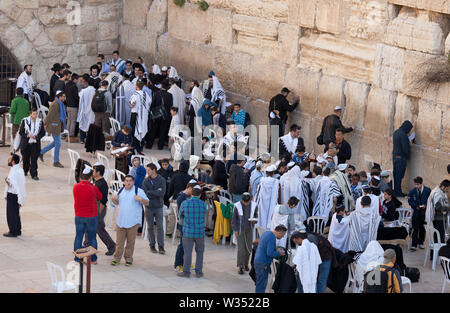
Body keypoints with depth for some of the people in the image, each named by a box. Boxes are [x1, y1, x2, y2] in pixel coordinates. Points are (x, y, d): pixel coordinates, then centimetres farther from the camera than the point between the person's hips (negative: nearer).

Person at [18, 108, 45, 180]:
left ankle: (34, 174, -2)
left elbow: (43, 133, 5)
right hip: (26, 143, 0)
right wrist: (27, 135, -17)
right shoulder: (25, 121, -3)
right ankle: (25, 171, 36)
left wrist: (36, 136, -12)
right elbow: (20, 132, -1)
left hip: (35, 144, 0)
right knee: (26, 159, 13)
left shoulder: (40, 122, 0)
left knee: (34, 159, -6)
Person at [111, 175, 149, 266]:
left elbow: (147, 203, -3)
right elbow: (117, 202, 27)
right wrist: (114, 199, 5)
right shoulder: (121, 191, 13)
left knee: (131, 242, 3)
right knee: (119, 241, 5)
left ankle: (128, 258, 15)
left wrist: (140, 199, -22)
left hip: (133, 222, -4)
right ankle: (117, 258, 14)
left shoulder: (139, 191, -2)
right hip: (121, 221, 4)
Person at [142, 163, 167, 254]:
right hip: (149, 207, 2)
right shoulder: (146, 181, 0)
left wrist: (150, 192, -14)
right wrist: (157, 192, -12)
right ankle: (152, 245, 16)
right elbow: (145, 193, -12)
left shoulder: (162, 180, -5)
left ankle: (161, 246, 0)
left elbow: (162, 193, -17)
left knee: (160, 227, -3)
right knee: (150, 227, 7)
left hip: (158, 207, -2)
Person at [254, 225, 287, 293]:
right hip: (263, 263, -10)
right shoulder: (272, 238, -19)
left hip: (258, 261, 10)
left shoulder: (267, 233, 11)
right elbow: (270, 253, -24)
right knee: (261, 283, -4)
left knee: (260, 283, 17)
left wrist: (276, 250, 14)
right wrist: (279, 253, -8)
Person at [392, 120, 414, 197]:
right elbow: (405, 148, -20)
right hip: (400, 157, -9)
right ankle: (398, 192, 4)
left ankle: (395, 191, 22)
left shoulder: (396, 132, 7)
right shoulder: (403, 135, -21)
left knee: (396, 174, 15)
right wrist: (407, 156, -4)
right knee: (399, 175, -1)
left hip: (394, 155, 9)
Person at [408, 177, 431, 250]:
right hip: (416, 212, 0)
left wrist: (425, 205, -15)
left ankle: (421, 243, 25)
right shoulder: (412, 191, -3)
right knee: (415, 228, -6)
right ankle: (414, 245, -7)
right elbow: (410, 201, 5)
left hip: (424, 212, 0)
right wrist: (416, 206, -10)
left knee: (422, 228, 10)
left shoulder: (427, 190, -6)